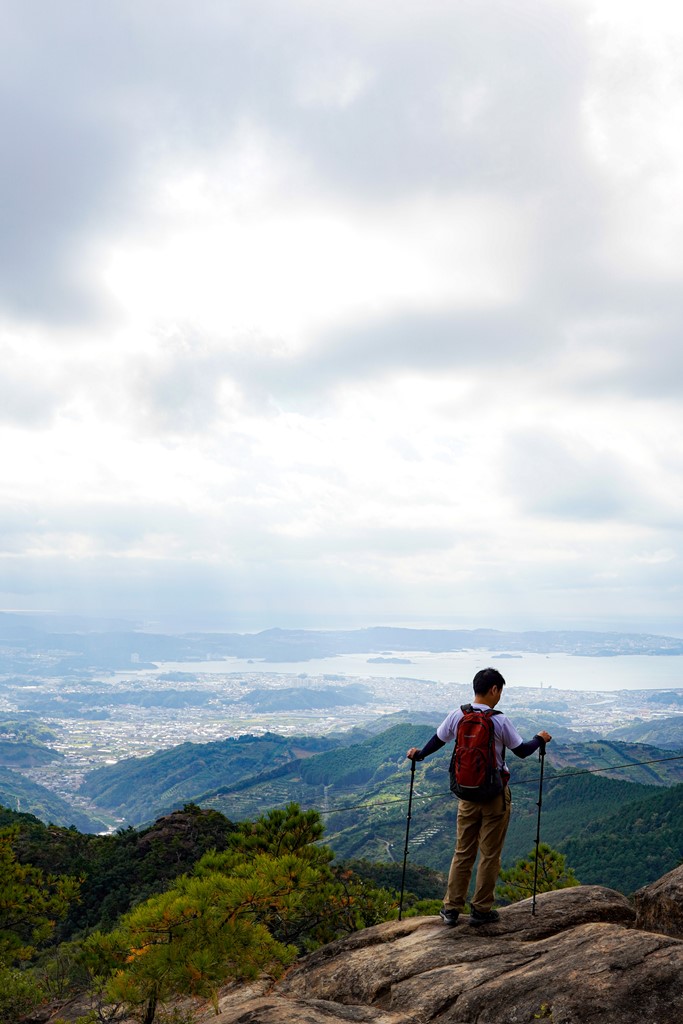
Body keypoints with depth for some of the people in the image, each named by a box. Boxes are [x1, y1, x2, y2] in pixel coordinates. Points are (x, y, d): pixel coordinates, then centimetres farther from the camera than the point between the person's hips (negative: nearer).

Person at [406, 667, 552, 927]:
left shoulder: (456, 716, -4)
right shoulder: (499, 720, -15)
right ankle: (481, 910, 16)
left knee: (463, 852, 14)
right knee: (490, 854, 8)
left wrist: (419, 754, 27)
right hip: (496, 795, -4)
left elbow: (437, 741, 9)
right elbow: (522, 751, -5)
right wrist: (540, 739, 14)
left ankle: (451, 908, 17)